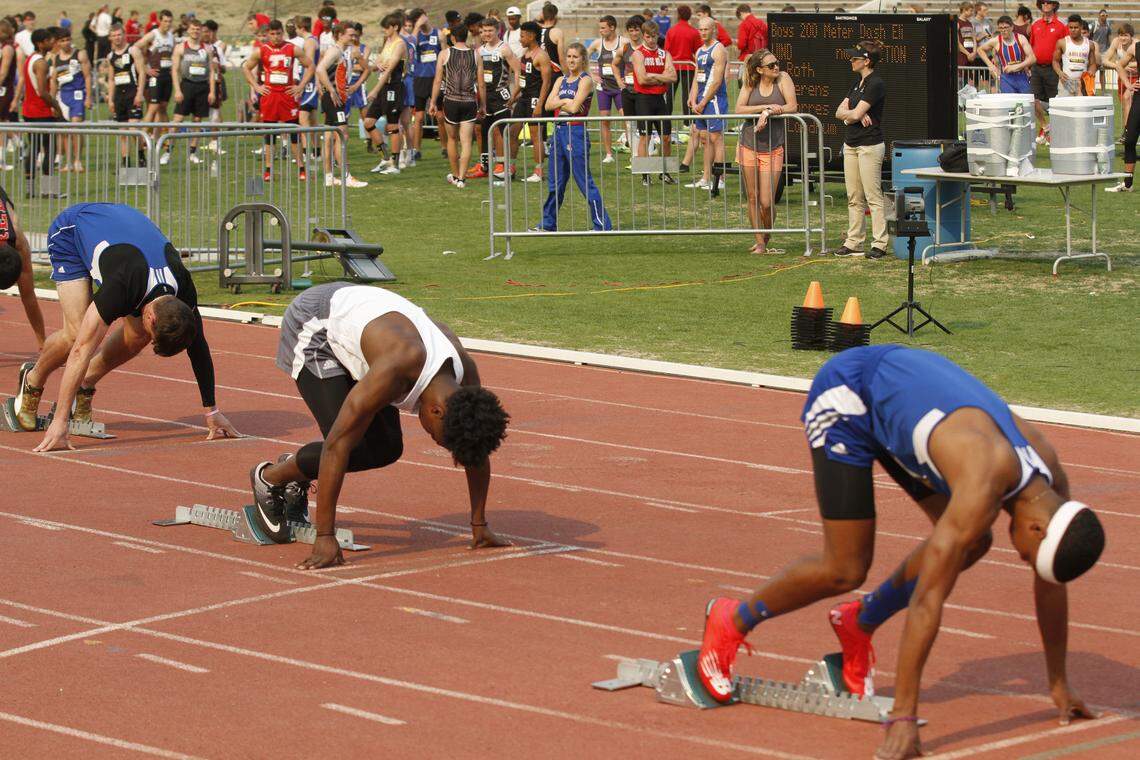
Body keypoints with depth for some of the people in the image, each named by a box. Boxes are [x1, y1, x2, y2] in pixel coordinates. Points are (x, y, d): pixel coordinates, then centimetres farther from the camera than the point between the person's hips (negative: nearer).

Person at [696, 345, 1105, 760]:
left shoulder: (1052, 480, -13)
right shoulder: (983, 489, -36)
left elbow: (1050, 583, 2)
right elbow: (927, 598, -37)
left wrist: (1059, 684, 9)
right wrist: (903, 718, -36)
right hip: (845, 395, -8)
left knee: (972, 543, 0)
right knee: (845, 570, -10)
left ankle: (860, 622, 18)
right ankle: (732, 621, 14)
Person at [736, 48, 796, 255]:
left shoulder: (783, 79, -3)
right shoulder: (750, 84, 2)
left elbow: (792, 107, -12)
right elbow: (739, 109, -11)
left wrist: (768, 113, -21)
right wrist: (766, 107, -20)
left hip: (773, 150, -2)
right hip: (748, 147, 2)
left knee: (766, 202, -6)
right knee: (753, 198, 6)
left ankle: (767, 236, 22)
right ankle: (760, 243, 18)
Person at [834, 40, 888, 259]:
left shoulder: (876, 84, -13)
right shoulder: (858, 83, 16)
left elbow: (856, 114, -18)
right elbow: (840, 112, 12)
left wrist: (849, 114, 4)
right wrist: (855, 114, -8)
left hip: (870, 145, -9)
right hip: (851, 144, 9)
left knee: (873, 197, -7)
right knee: (854, 198, 11)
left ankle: (879, 244, -5)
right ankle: (853, 242, 15)